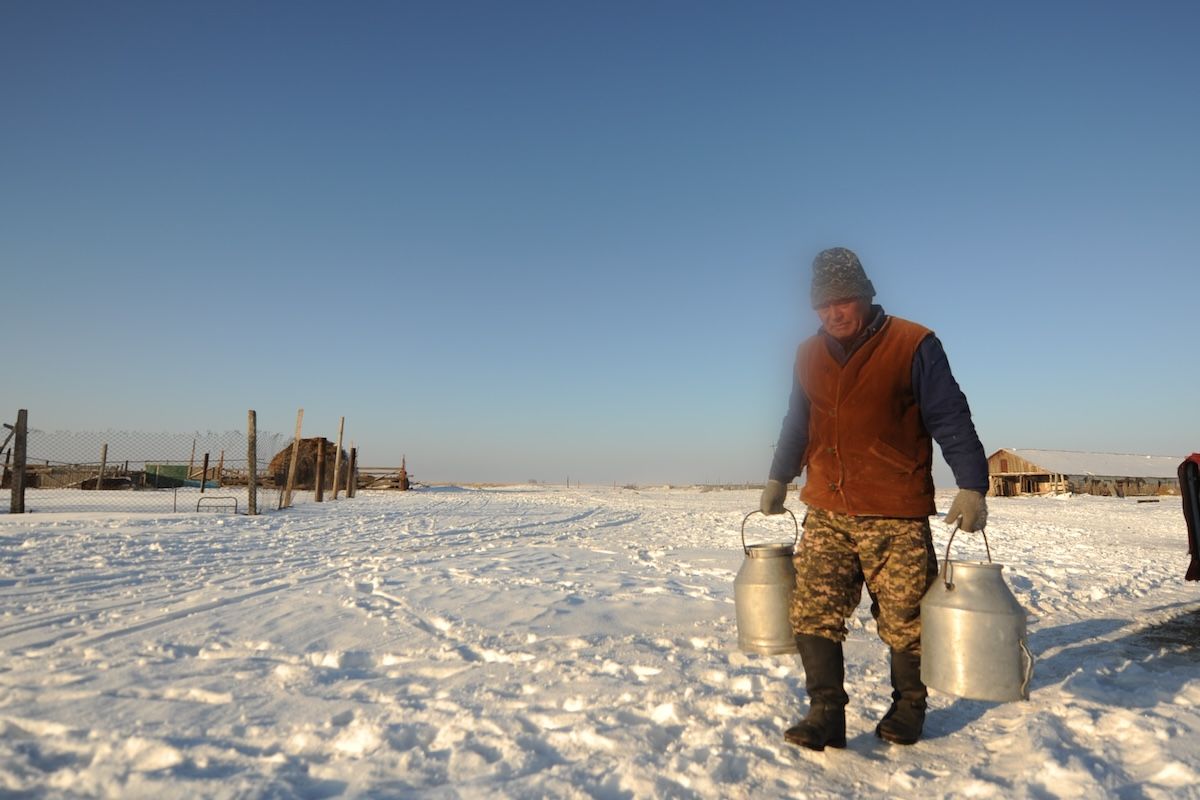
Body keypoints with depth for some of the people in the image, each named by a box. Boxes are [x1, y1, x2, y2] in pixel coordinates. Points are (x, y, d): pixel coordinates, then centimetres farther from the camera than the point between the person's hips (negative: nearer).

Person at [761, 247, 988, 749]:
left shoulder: (914, 345, -3)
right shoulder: (809, 355, 12)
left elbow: (950, 419, -6)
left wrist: (971, 486, -15)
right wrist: (779, 477, 26)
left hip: (897, 518, -4)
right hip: (825, 514, 4)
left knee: (905, 620, 6)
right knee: (813, 613, -5)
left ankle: (908, 708, 27)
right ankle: (826, 713, 4)